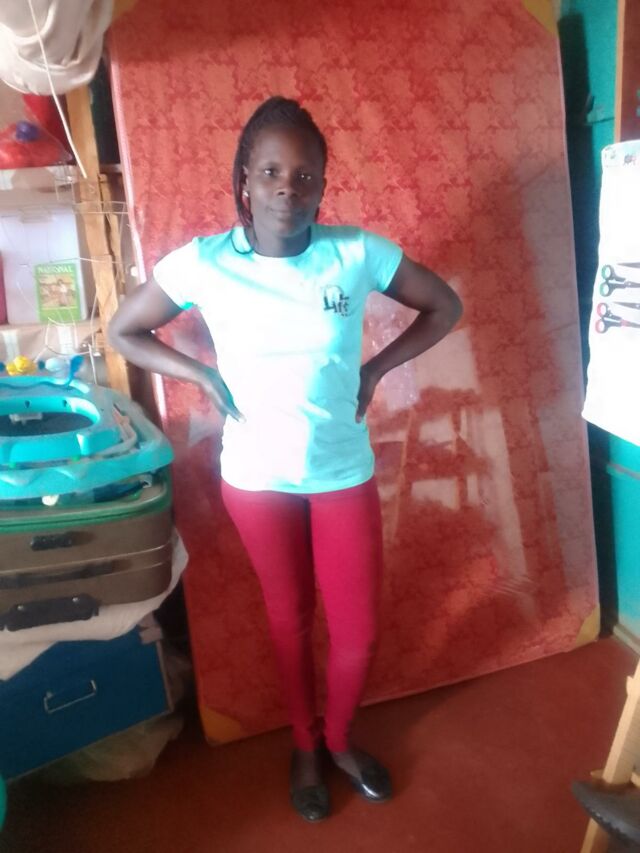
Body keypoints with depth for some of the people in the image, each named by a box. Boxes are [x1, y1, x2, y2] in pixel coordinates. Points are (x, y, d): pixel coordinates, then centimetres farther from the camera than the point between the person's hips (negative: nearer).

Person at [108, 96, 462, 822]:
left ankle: (340, 737, 44)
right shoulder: (202, 262, -12)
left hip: (344, 474, 1)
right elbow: (123, 332, 1)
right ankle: (305, 746, 46)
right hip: (255, 478, 0)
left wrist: (374, 371, -6)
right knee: (290, 618, 18)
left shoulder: (357, 252, -12)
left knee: (358, 631, 10)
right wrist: (203, 376, -10)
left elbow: (445, 306, 2)